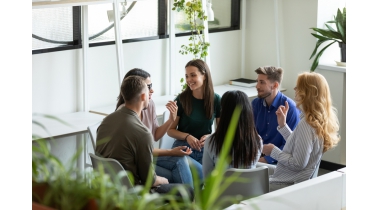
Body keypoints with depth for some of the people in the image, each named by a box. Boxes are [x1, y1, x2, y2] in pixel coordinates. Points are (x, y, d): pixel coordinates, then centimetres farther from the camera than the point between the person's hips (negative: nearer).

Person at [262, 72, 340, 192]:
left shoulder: (306, 125, -23)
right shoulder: (320, 121, 6)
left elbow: (298, 164, -23)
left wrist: (274, 151, -11)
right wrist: (282, 125, 10)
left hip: (286, 184, -10)